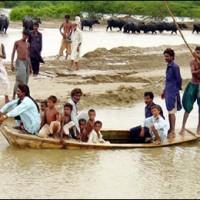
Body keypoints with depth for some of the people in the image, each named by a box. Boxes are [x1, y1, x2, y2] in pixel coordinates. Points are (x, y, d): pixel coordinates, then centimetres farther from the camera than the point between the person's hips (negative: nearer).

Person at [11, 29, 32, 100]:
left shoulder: (28, 44, 13)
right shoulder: (17, 42, 0)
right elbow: (13, 53, 0)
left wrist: (30, 67, 18)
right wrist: (12, 64, -9)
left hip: (26, 62, 5)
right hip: (19, 62, -5)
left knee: (25, 81, 4)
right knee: (20, 80, -12)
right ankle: (14, 96, -7)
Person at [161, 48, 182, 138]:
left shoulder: (175, 66, -15)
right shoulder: (168, 66, 12)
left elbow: (179, 80, -14)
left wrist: (177, 91, -11)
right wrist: (164, 91, 22)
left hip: (173, 92, -9)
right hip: (168, 92, 9)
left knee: (172, 112, -5)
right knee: (169, 111, 15)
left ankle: (173, 132, 1)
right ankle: (170, 130, 24)